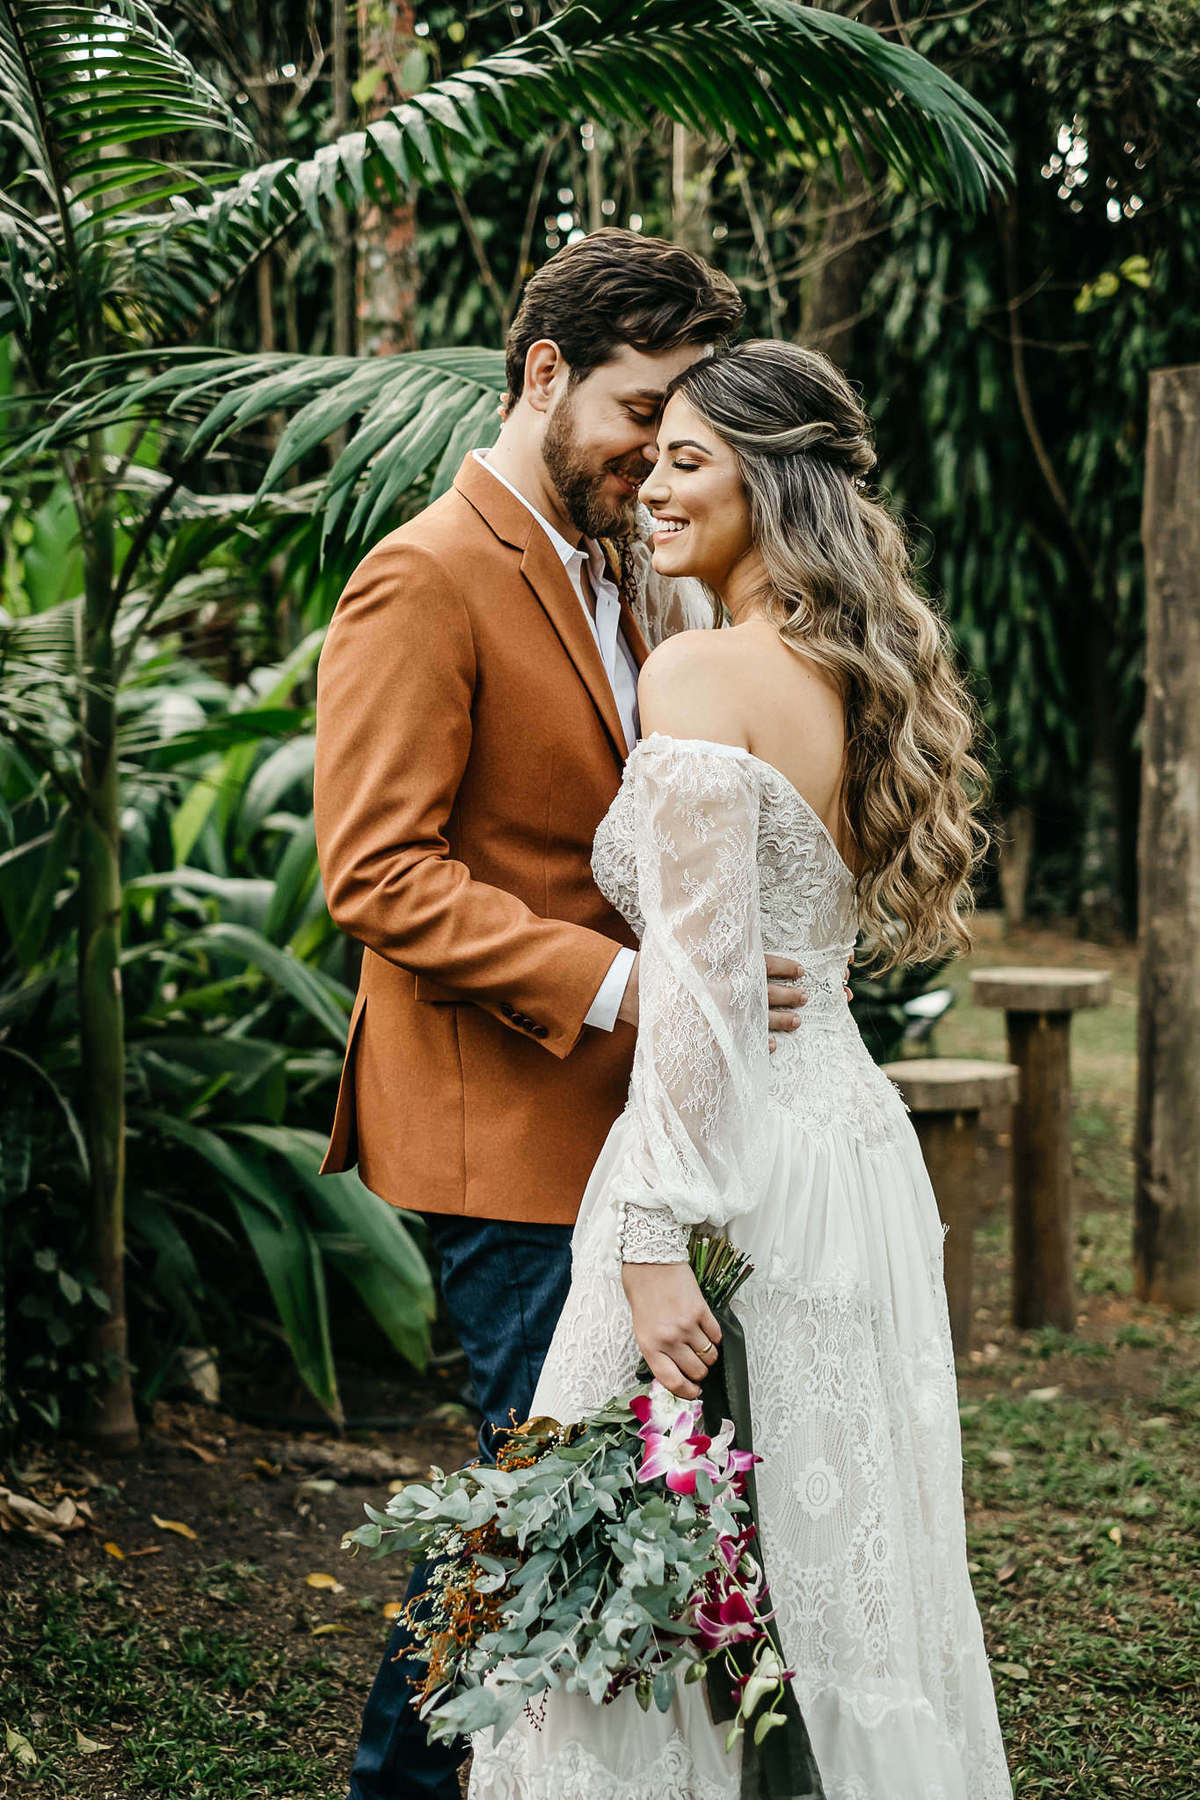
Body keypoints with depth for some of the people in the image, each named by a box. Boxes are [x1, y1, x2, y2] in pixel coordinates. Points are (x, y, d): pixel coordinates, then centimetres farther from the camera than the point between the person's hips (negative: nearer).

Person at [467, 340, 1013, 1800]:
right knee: (843, 1562, 18)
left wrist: (655, 1238, -21)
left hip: (746, 1156, -9)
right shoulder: (862, 673, 10)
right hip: (860, 1136, 9)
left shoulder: (701, 671, -15)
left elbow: (702, 984, -21)